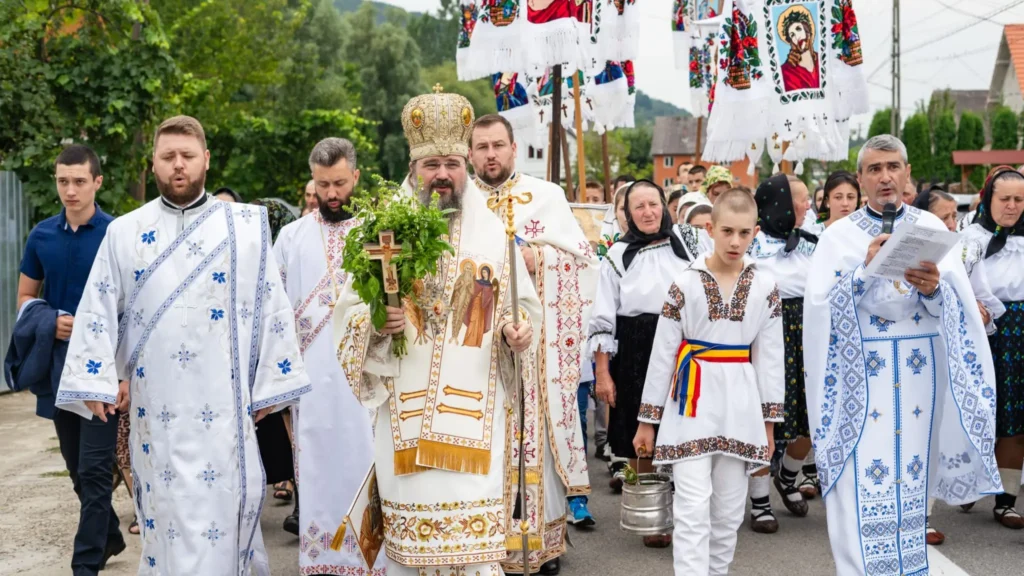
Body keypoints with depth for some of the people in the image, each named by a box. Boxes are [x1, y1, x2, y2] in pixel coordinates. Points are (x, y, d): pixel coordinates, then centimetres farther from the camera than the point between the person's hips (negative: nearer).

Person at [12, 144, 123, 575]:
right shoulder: (42, 236, 6)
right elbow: (25, 299, 14)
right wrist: (51, 323, -7)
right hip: (58, 366, 5)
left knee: (94, 469, -4)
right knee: (76, 466, 15)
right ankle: (109, 535, 35)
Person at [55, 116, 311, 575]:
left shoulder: (244, 228, 1)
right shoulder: (124, 232, 6)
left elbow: (271, 305, 1)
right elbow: (97, 311, 5)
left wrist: (269, 386, -1)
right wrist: (94, 381, -5)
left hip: (223, 403, -1)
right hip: (155, 404, 1)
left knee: (224, 501, 3)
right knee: (166, 505, 6)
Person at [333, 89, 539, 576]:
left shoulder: (494, 231, 6)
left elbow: (524, 305, 11)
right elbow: (349, 308, 6)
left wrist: (519, 330, -11)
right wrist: (375, 321, -16)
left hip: (475, 407, 0)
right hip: (404, 409, 0)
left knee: (476, 528, -2)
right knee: (407, 524, 5)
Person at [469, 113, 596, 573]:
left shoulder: (547, 195, 5)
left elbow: (583, 256, 0)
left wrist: (536, 259, -14)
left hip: (537, 340, -1)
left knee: (538, 433, 1)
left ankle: (544, 537, 12)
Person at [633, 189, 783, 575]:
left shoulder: (765, 287, 3)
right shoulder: (685, 283, -3)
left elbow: (771, 357, 6)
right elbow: (662, 354, -1)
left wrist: (769, 422, 6)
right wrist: (647, 419, 0)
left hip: (740, 407, 3)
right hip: (692, 403, -3)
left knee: (729, 510, 11)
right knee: (693, 508, -9)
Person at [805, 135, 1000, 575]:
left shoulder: (931, 228, 7)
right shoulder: (839, 236, 2)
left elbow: (958, 304, -1)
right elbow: (819, 305, -10)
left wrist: (933, 289, -21)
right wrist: (864, 270, -22)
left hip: (918, 370, 2)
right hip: (860, 371, -2)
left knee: (912, 476, 7)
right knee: (863, 483, -4)